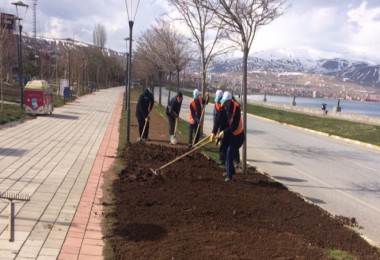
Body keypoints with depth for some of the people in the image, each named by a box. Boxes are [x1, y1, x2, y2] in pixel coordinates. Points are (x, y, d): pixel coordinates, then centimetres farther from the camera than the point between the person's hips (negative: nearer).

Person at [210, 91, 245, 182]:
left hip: (238, 134, -6)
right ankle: (230, 170, 30)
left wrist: (224, 132, -30)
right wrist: (214, 133, -22)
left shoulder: (236, 108, -28)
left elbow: (235, 126, -28)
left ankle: (229, 175, -5)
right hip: (228, 133, 7)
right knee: (224, 150, 10)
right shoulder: (223, 107, -12)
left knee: (230, 152, -14)